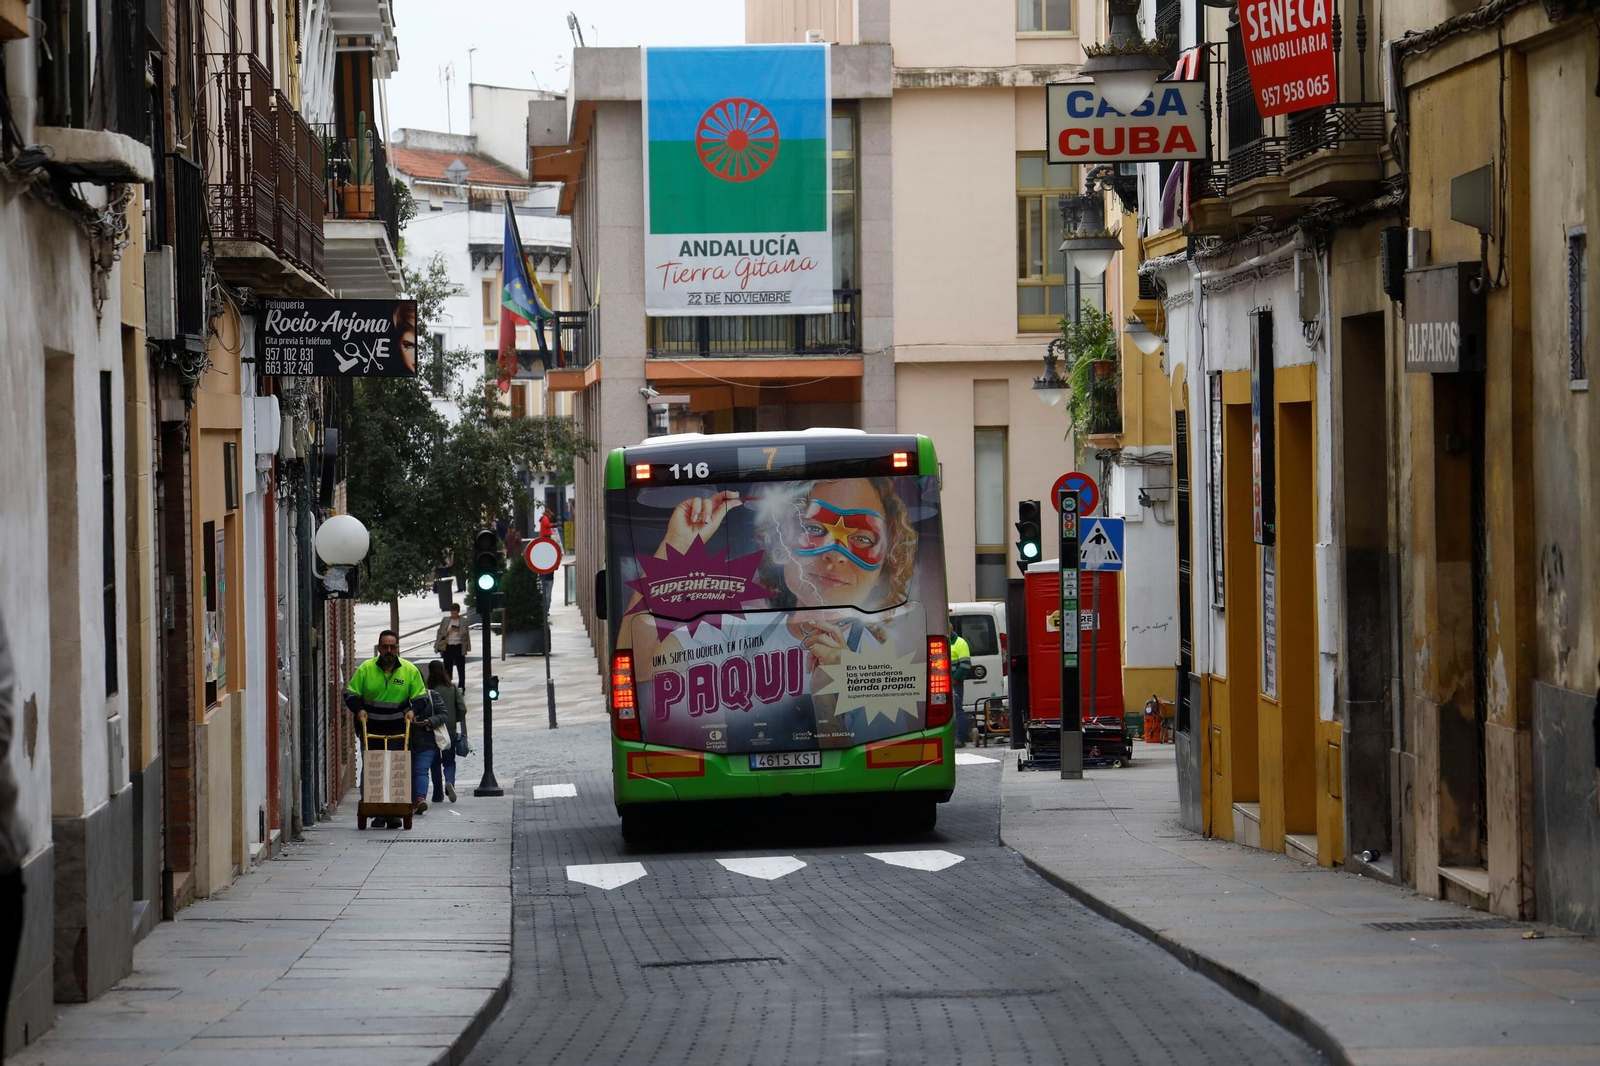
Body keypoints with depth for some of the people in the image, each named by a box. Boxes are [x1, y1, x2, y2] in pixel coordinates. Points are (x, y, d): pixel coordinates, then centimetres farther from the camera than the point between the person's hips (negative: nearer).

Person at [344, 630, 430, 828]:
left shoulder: (410, 670, 2)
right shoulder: (366, 669, 0)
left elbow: (421, 698, 9)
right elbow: (350, 694, 7)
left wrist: (412, 711, -10)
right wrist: (359, 710, -11)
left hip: (399, 731, 0)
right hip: (371, 730, 0)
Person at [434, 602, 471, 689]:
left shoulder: (464, 621, 2)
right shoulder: (445, 620, 7)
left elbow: (466, 635, 1)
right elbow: (440, 633, 8)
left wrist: (459, 631, -16)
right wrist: (447, 632, -11)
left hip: (459, 646, -1)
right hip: (448, 646, 1)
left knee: (461, 668, 0)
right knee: (447, 669, 4)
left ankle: (461, 688, 6)